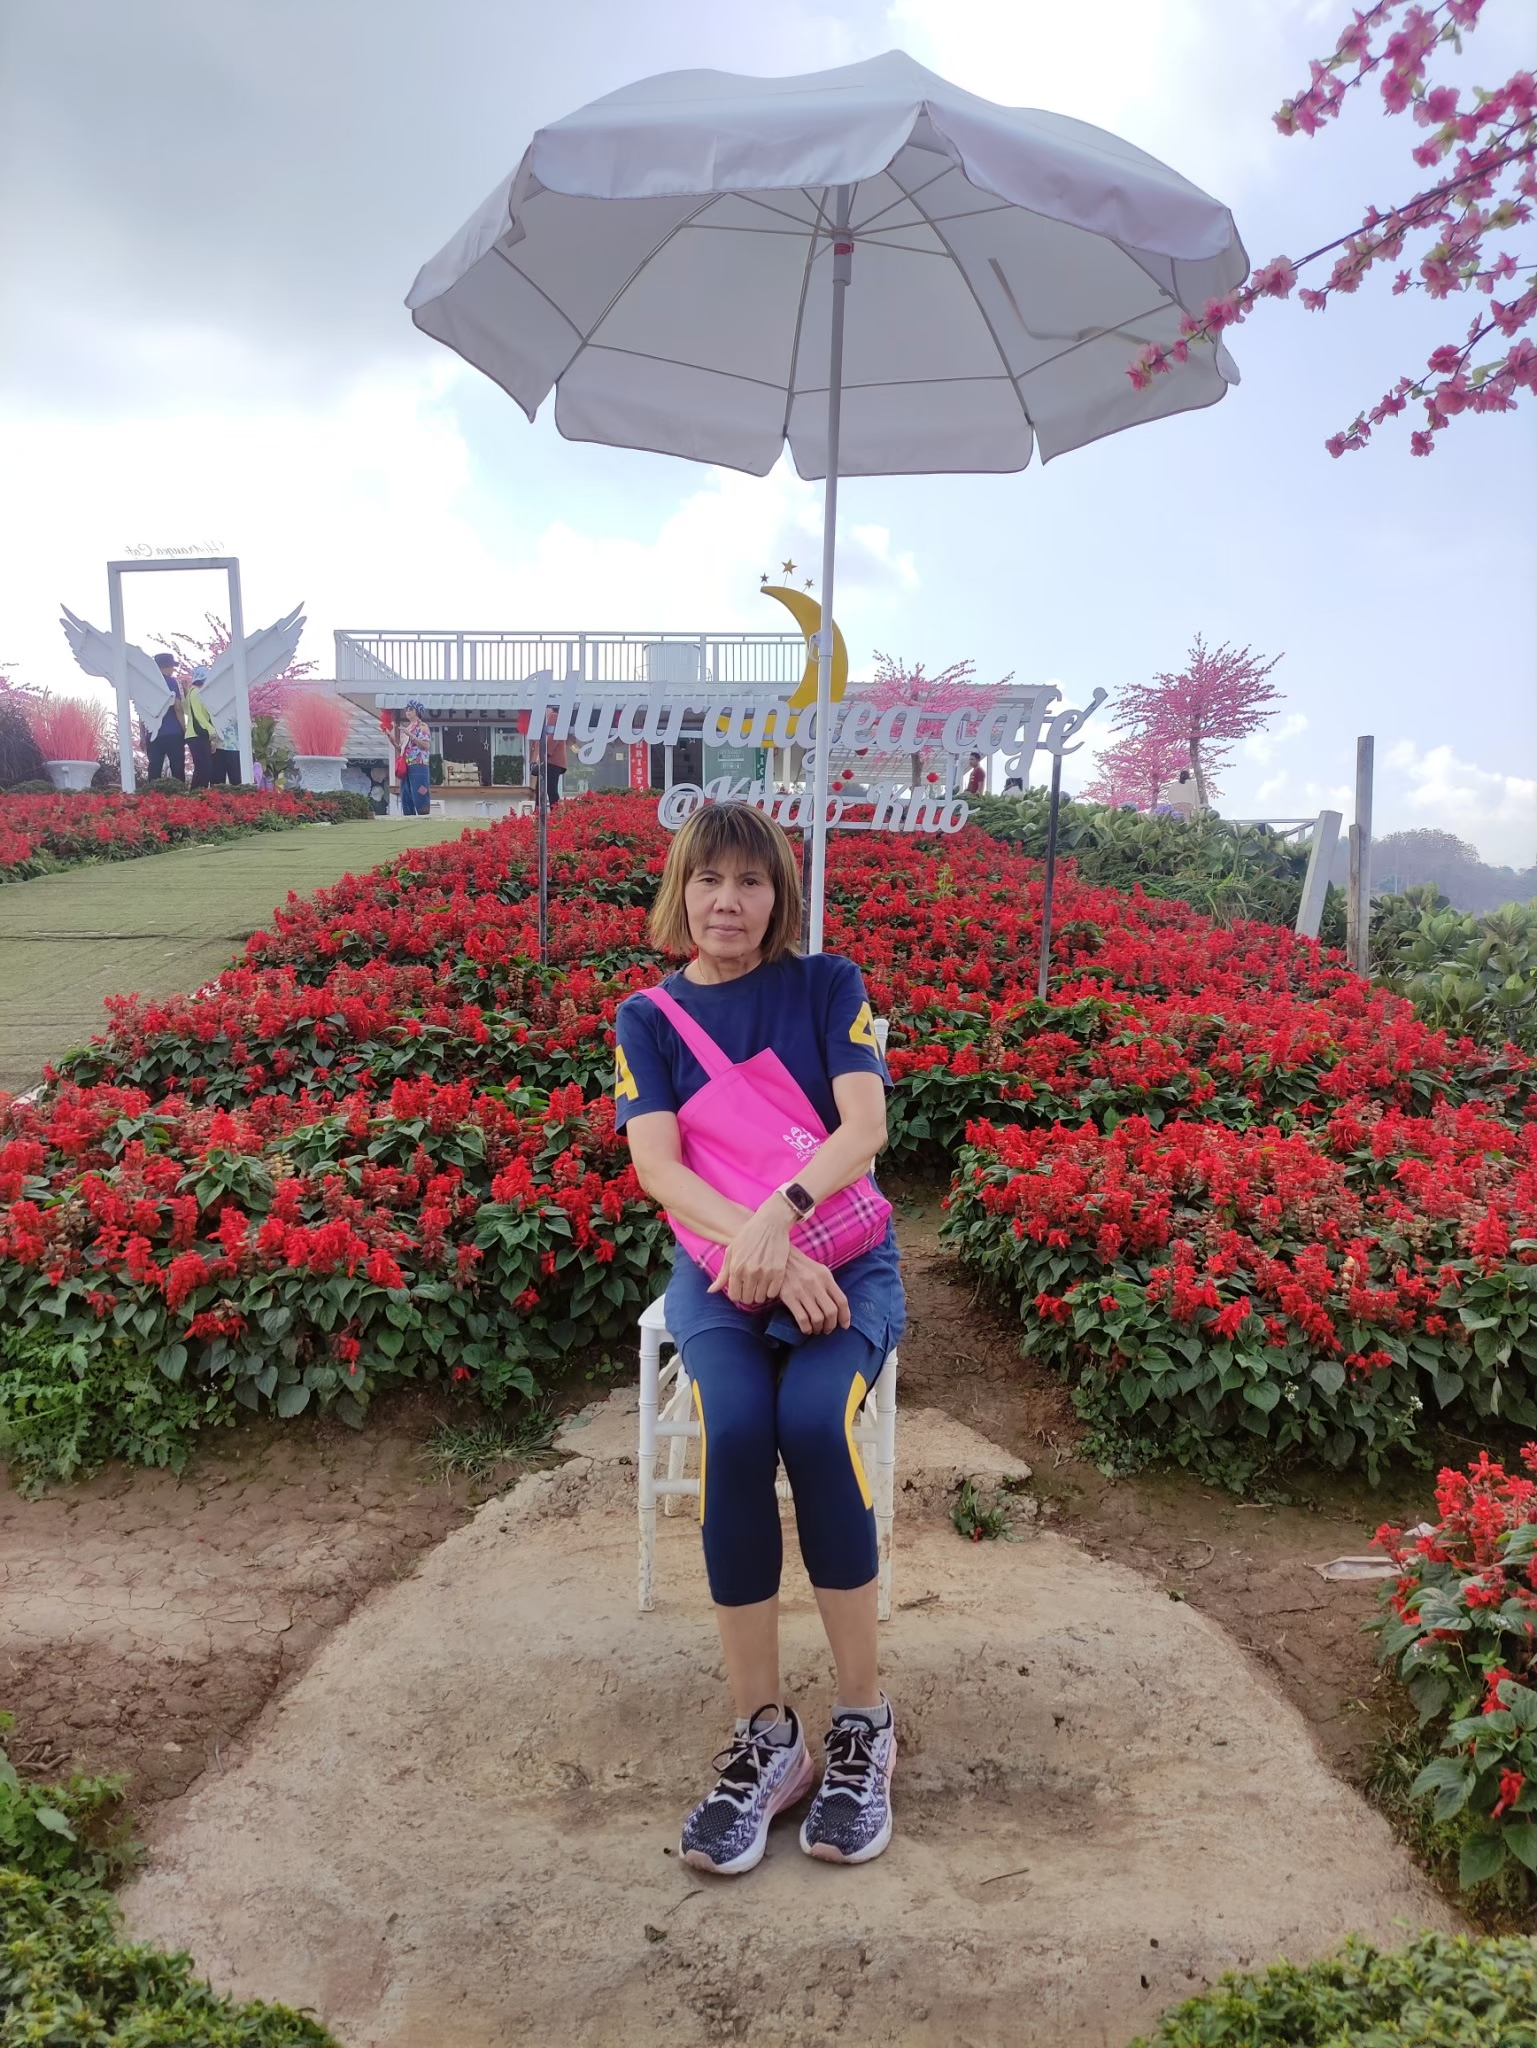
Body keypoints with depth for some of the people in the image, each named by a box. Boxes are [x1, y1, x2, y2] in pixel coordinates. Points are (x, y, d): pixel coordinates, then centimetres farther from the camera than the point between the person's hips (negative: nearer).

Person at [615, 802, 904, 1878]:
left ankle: (865, 1720, -11)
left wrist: (778, 1215, -29)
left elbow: (865, 1123, -10)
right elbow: (657, 1163, -8)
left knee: (815, 1421, -30)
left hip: (845, 1255, -1)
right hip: (718, 1263, 1)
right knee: (734, 1428, -30)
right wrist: (757, 1247, -25)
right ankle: (765, 1733, -13)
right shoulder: (650, 1018, 7)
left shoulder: (829, 984, 5)